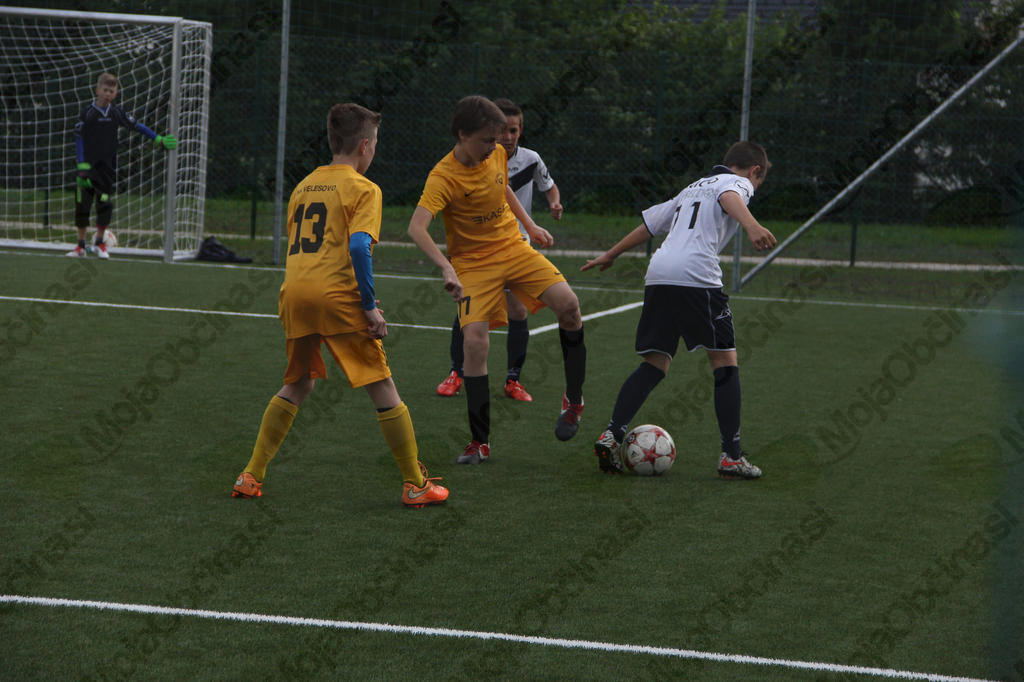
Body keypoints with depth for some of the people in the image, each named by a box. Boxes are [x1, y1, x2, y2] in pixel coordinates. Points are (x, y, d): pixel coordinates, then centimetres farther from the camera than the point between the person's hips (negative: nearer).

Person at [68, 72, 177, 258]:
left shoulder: (117, 113, 4)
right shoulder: (87, 113, -1)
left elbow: (137, 126, 13)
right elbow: (79, 139, -1)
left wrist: (159, 139, 10)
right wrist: (82, 166, -8)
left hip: (107, 166, 1)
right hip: (88, 165, -1)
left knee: (104, 203, -6)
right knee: (82, 203, 0)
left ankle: (100, 243, 8)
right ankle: (81, 245, 10)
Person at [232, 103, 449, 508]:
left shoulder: (303, 186, 18)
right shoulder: (362, 189, -2)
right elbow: (359, 246, -17)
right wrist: (369, 306, -12)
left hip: (294, 293, 6)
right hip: (336, 297, -6)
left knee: (296, 386, 22)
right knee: (383, 392, 2)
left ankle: (251, 477, 17)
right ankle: (415, 485, 5)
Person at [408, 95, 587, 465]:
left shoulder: (497, 155, -2)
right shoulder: (443, 177, -22)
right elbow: (416, 228, -36)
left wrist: (530, 225, 20)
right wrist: (446, 269, -48)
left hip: (513, 248, 4)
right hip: (473, 264, -4)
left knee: (567, 303, -20)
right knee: (475, 341, -18)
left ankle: (573, 399, -1)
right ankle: (480, 442, -4)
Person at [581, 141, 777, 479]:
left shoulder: (693, 188, 32)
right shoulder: (738, 182, 11)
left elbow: (650, 223, 39)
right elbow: (730, 198, -14)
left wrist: (611, 254, 50)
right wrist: (752, 225, -34)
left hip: (657, 274, 7)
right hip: (696, 276, -7)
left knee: (654, 365, 11)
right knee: (725, 363, 1)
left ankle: (611, 435, -3)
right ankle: (732, 456, -1)